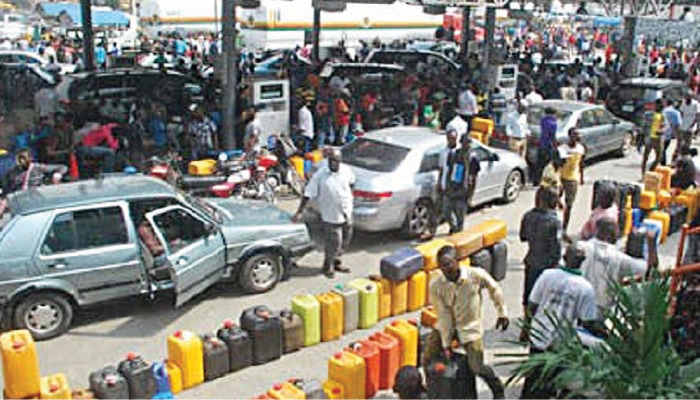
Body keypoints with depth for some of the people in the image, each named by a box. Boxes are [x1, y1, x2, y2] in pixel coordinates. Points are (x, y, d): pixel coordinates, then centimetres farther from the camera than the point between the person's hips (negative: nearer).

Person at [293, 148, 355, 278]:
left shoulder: (347, 170, -5)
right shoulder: (320, 175, -17)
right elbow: (308, 194, -15)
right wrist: (300, 212, -17)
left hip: (347, 214, 5)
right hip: (331, 216, -5)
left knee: (345, 242, 17)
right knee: (333, 243, 1)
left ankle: (336, 262, 39)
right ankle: (328, 266, 25)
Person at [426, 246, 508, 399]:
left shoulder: (476, 275, -21)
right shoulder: (436, 286, -18)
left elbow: (494, 289, -1)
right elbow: (444, 316, -13)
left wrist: (502, 313, 5)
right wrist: (446, 344, -11)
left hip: (470, 328, -2)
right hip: (447, 327, 2)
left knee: (477, 368, -8)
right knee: (429, 355, -9)